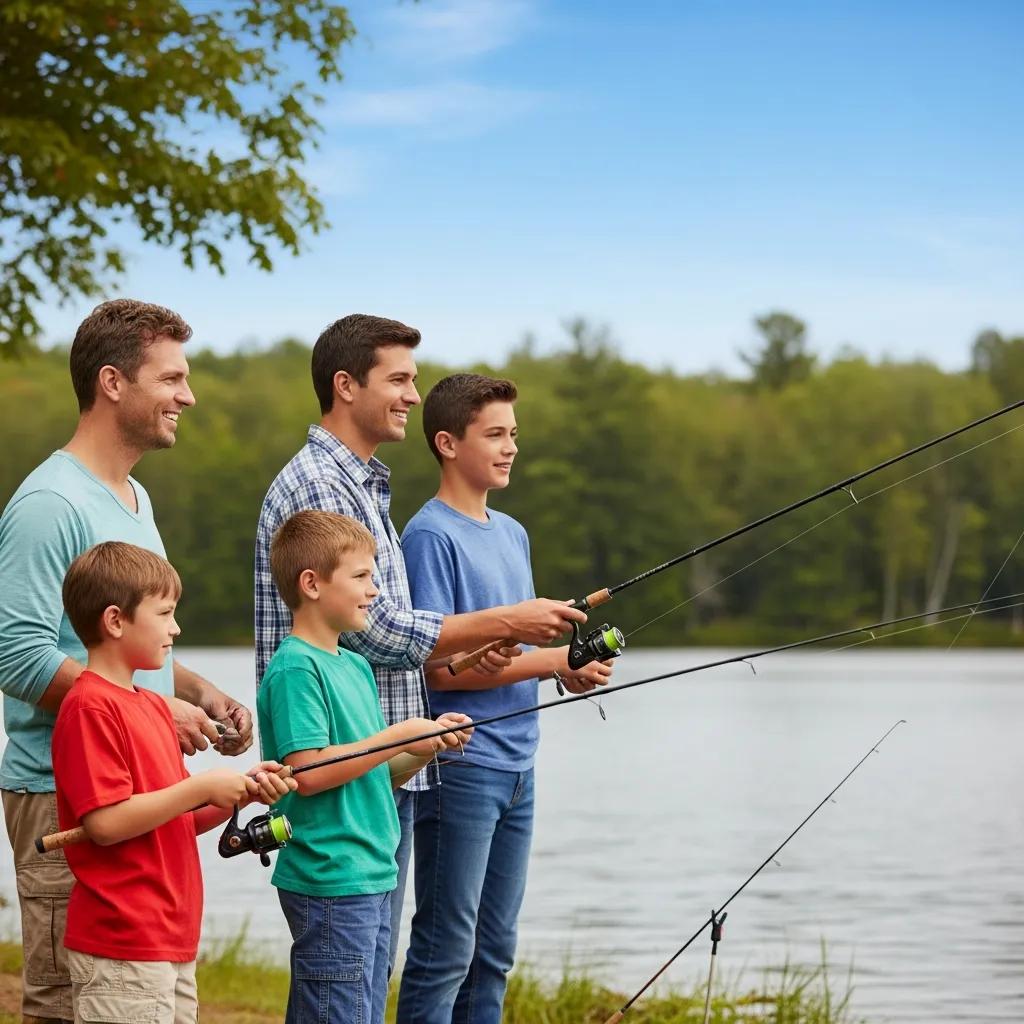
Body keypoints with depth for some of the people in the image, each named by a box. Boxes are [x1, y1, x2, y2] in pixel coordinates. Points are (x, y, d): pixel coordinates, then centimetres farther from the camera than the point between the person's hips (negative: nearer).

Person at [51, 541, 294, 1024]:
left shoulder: (153, 707, 17)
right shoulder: (89, 707, -13)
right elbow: (106, 822, -20)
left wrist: (243, 792, 3)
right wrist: (201, 788, -15)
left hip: (171, 941, 9)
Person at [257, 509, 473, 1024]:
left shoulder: (355, 666, 17)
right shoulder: (294, 668, -13)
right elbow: (308, 772, -22)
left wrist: (428, 746, 3)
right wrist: (396, 737, -17)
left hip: (373, 876, 10)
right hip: (329, 881, -10)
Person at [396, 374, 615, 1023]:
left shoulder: (513, 534, 15)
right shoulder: (431, 536, -11)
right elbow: (439, 665, -16)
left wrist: (572, 671, 1)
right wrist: (551, 661, -15)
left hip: (516, 767, 8)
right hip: (460, 768, -8)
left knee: (494, 951, 12)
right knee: (446, 951, -5)